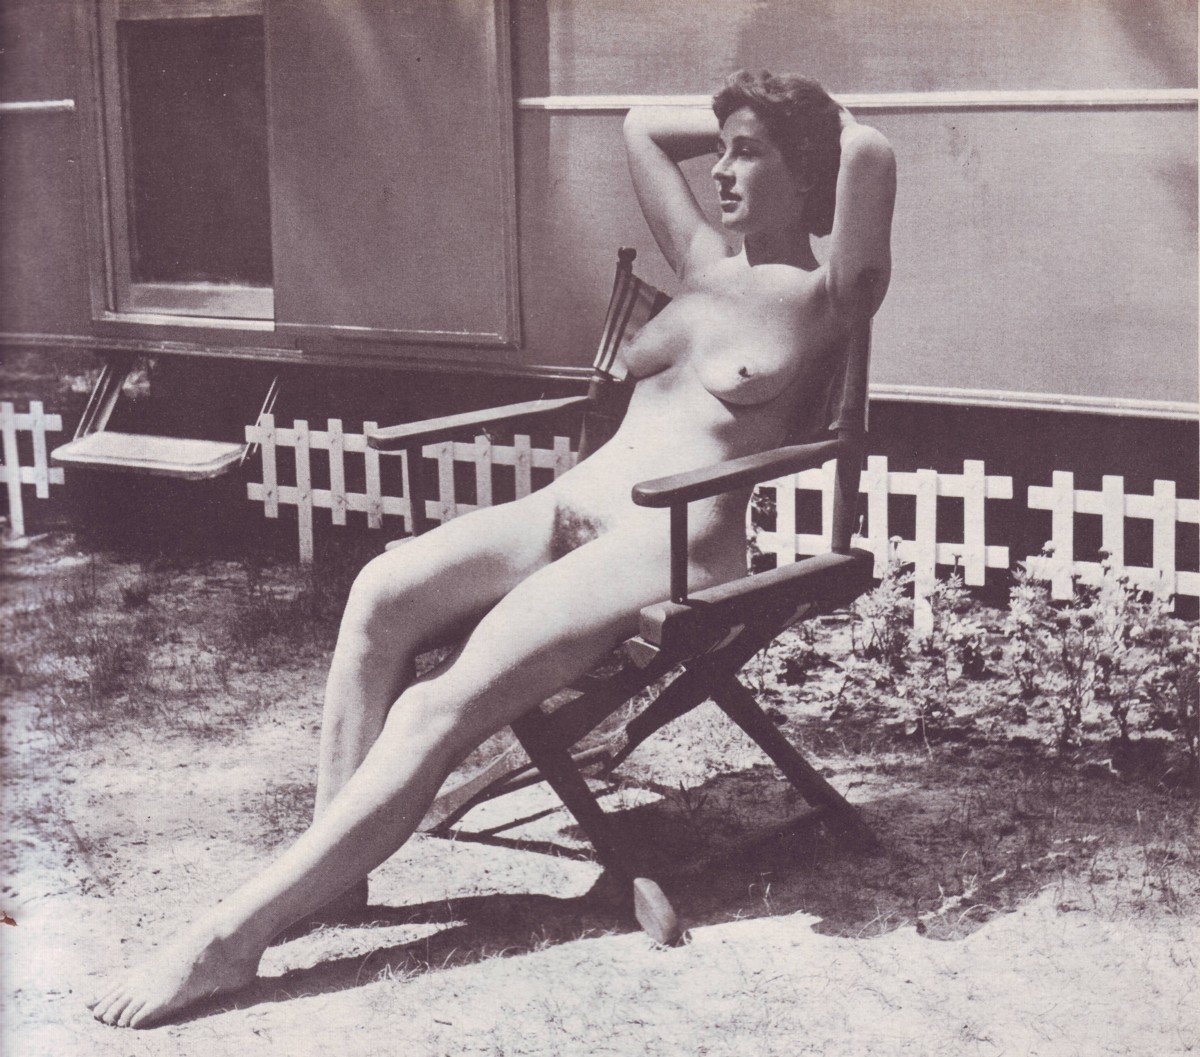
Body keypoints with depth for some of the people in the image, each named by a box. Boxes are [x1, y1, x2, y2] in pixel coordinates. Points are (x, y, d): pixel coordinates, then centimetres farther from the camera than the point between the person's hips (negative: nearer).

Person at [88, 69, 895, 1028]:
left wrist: (817, 127, 5)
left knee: (441, 708, -25)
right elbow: (642, 125, 36)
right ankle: (330, 867, -21)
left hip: (667, 545, -8)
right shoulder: (706, 266, 24)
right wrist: (741, 123, 30)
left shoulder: (821, 299, 3)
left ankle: (229, 937, -27)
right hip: (568, 509, 8)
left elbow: (871, 155, -15)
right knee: (383, 591, -23)